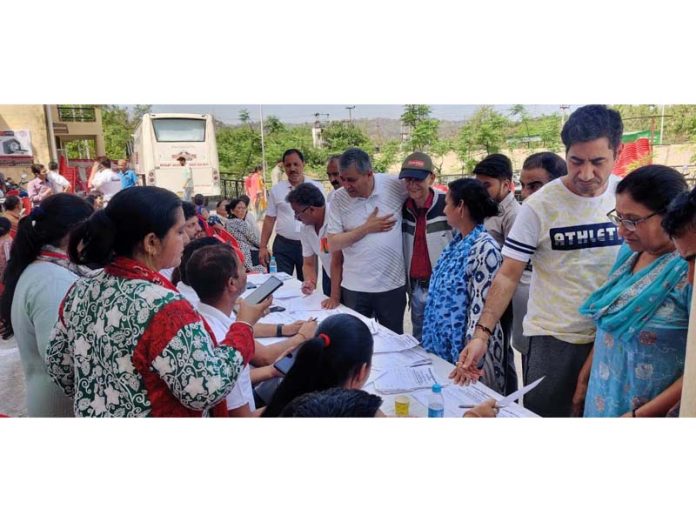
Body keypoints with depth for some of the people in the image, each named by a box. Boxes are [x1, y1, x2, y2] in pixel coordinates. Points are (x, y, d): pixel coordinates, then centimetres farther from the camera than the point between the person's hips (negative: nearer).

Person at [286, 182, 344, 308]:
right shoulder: (305, 228, -4)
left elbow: (337, 261, -26)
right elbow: (309, 263, 3)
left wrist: (335, 298, -24)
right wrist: (310, 282, -18)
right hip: (330, 278, 7)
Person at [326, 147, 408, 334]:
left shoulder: (395, 185, -9)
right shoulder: (338, 199, -6)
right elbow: (333, 244, -7)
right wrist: (367, 228, -14)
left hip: (392, 284, 0)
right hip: (354, 287, 1)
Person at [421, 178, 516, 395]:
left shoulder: (484, 248, -21)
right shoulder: (458, 240, 5)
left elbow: (481, 307, -22)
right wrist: (432, 338, 18)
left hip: (465, 346, -8)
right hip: (444, 343, 8)